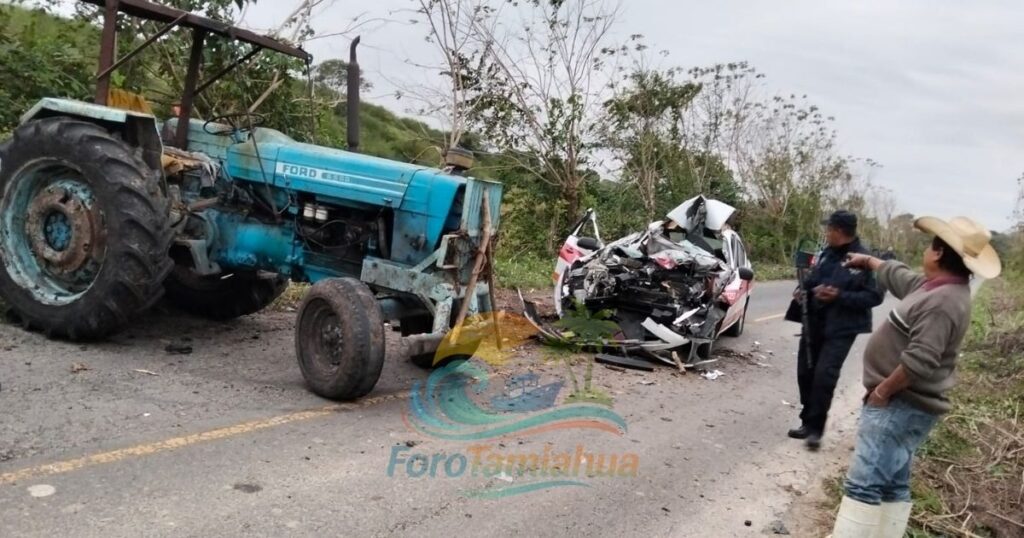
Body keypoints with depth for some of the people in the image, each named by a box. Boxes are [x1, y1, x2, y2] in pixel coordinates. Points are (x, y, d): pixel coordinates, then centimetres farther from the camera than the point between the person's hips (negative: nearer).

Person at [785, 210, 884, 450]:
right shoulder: (826, 254, 7)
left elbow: (874, 296, -15)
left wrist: (840, 296, -24)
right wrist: (803, 289, -2)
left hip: (841, 329, -7)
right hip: (814, 323, 7)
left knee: (824, 377, -14)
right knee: (806, 373, 11)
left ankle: (816, 429, -1)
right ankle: (808, 423, 25)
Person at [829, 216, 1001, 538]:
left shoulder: (943, 302, -22)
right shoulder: (934, 286, 10)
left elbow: (920, 361, -29)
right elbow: (897, 275, 31)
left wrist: (881, 391, -18)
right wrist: (868, 261, 46)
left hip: (902, 406, -10)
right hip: (902, 404, 10)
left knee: (864, 483, -12)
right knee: (893, 483, 14)